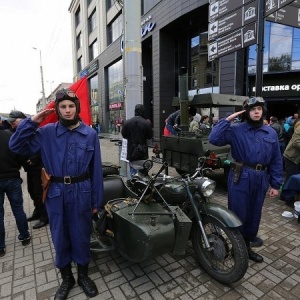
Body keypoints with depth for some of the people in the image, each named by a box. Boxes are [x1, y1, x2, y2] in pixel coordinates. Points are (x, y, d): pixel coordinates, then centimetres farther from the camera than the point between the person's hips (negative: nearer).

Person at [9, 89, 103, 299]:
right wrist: (32, 122, -12)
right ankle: (66, 278, 42)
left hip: (82, 193, -1)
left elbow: (96, 169, -3)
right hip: (56, 194, 1)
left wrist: (96, 201, -1)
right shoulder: (47, 132, -3)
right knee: (60, 237, 17)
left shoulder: (90, 134, -5)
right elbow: (16, 146, -2)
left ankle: (83, 276, 40)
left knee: (81, 235, 15)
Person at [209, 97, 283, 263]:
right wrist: (227, 120, -19)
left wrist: (275, 184, 7)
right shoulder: (236, 130, -7)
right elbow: (214, 139, -22)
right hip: (241, 178, -5)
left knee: (254, 215, 17)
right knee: (238, 214, 5)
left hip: (261, 179, 5)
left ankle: (247, 246, 38)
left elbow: (276, 161, 9)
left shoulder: (271, 133, 7)